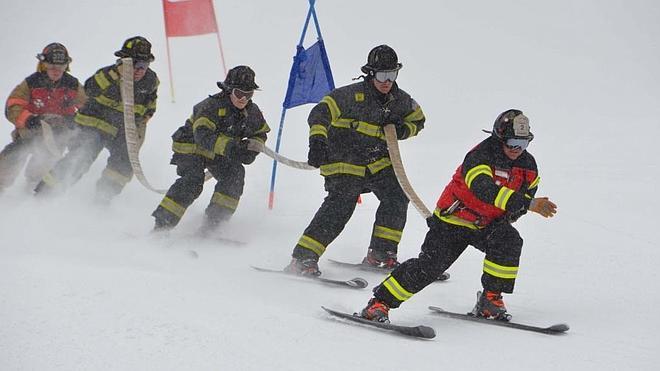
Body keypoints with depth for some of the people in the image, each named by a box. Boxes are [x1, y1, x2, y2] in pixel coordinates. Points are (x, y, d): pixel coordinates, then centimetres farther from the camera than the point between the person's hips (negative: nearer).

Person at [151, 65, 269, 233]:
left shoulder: (252, 111, -7)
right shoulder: (212, 106, -28)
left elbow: (260, 134, 10)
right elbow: (202, 134, -40)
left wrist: (251, 149, -13)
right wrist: (227, 146, -53)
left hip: (219, 153, 6)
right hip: (192, 146, -6)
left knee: (235, 174, -18)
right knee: (193, 181, -26)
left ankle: (215, 219, -13)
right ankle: (162, 223, -23)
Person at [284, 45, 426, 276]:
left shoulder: (400, 100, 3)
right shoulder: (352, 95, -14)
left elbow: (418, 119, 21)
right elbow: (320, 113, -18)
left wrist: (403, 130, -2)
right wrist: (317, 140, -34)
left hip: (379, 162, 6)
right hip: (344, 161, -6)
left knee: (397, 198, -12)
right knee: (339, 206, -19)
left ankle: (380, 254, 2)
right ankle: (302, 259, -18)